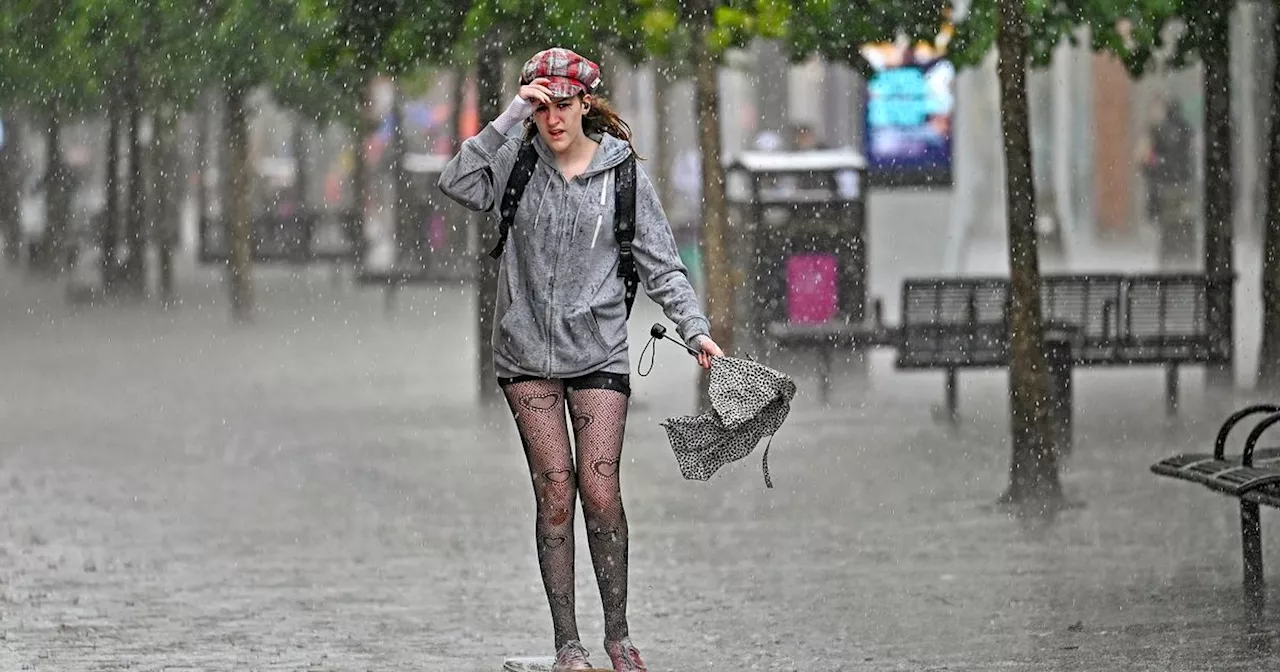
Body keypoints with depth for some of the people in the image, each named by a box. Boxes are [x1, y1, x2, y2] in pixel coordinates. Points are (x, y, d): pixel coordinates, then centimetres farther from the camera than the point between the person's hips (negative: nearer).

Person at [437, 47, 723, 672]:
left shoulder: (623, 176, 1)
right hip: (526, 350, 1)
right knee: (555, 488, -4)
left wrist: (696, 329, -10)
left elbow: (661, 264, 2)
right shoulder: (519, 164, 2)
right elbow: (459, 182, -16)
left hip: (597, 351, -1)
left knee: (600, 490, -8)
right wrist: (511, 117, -18)